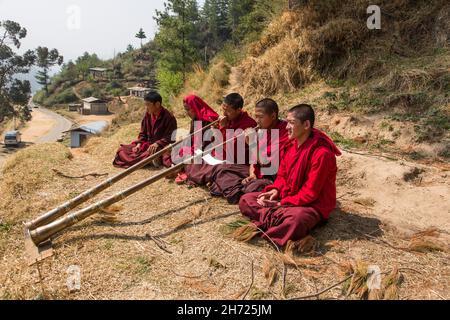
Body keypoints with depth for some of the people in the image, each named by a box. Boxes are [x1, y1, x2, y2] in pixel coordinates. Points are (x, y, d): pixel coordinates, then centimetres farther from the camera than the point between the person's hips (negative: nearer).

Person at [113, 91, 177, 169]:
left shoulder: (169, 117, -13)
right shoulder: (148, 114, 5)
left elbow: (170, 138, -15)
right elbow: (143, 133, 12)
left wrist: (157, 144, -29)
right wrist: (139, 144, -6)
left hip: (161, 146, -7)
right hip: (148, 145, 8)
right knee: (122, 150, -7)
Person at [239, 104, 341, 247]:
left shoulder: (322, 153, -22)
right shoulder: (292, 144, 1)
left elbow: (310, 193, -21)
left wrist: (281, 203, -20)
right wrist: (275, 190, -8)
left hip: (312, 205, -8)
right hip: (285, 197, 8)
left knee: (297, 219, -43)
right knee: (245, 200, -4)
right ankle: (279, 219, -23)